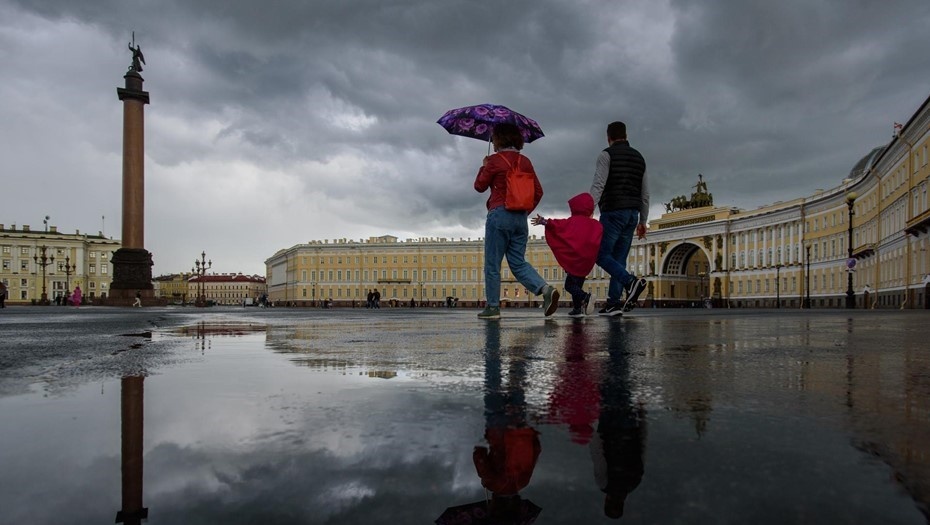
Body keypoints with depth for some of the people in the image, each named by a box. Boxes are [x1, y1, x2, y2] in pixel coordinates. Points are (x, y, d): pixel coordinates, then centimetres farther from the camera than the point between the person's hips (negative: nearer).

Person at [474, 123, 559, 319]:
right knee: (518, 262, 10)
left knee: (492, 264, 3)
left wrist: (483, 167, 18)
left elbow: (479, 186, 3)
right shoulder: (525, 161, 10)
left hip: (499, 215, -6)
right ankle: (545, 289, -10)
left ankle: (493, 307, 6)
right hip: (520, 218, 6)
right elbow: (538, 191, 10)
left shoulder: (495, 160, -6)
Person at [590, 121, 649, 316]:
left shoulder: (607, 154, -1)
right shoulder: (639, 157, 19)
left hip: (613, 212, -7)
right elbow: (645, 193, 19)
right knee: (619, 258, 7)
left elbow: (598, 185, -15)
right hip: (633, 213, 7)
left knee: (601, 254, -5)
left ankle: (630, 281, -24)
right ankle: (614, 302, 3)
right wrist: (642, 221, 22)